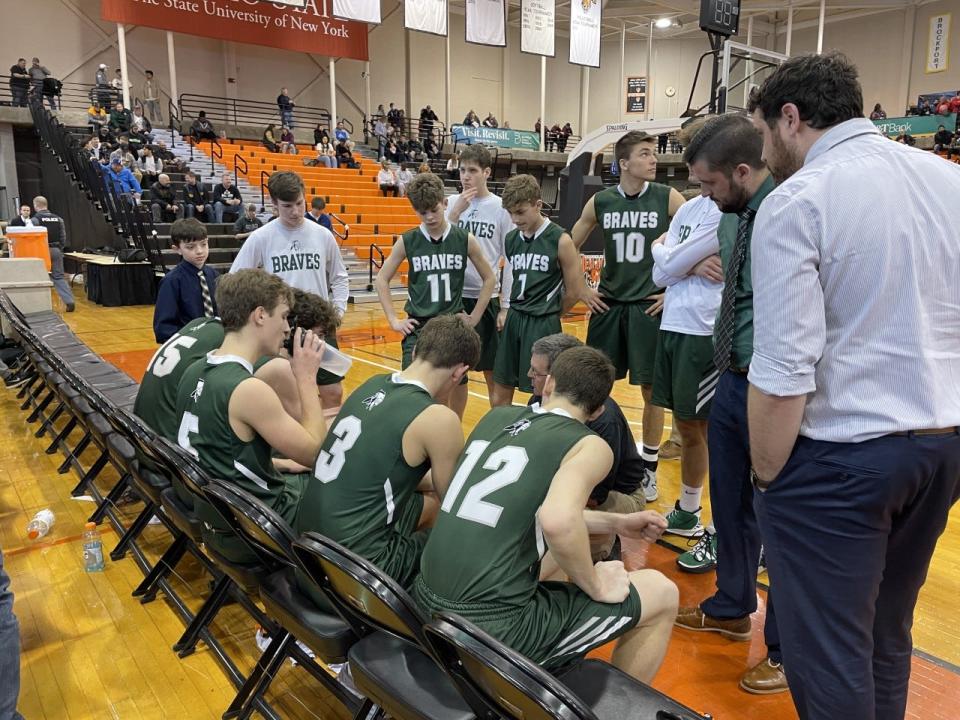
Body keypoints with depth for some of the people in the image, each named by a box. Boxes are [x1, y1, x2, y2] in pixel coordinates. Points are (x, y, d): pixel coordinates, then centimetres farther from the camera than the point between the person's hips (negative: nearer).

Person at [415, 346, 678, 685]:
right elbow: (557, 521, -27)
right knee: (662, 594, 11)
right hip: (494, 628, -7)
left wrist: (616, 523, 24)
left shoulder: (495, 417, 12)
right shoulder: (591, 446, -7)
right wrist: (596, 586, -8)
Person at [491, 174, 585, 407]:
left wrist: (549, 314, 5)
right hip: (513, 320, 6)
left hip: (542, 324, -5)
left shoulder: (560, 240, -10)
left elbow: (574, 291, -6)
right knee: (500, 392, 10)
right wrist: (506, 310, 7)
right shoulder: (510, 239, 7)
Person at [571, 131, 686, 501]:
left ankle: (649, 471, 19)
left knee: (651, 390, 4)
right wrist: (582, 290, 9)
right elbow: (570, 247, 15)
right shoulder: (600, 201, 3)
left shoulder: (668, 198, -4)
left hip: (649, 306, -2)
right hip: (607, 304, 2)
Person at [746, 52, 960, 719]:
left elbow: (785, 369, -20)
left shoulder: (796, 202, -15)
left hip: (839, 458, -7)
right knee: (887, 635, 24)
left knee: (829, 655, 8)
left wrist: (766, 478, -8)